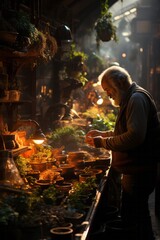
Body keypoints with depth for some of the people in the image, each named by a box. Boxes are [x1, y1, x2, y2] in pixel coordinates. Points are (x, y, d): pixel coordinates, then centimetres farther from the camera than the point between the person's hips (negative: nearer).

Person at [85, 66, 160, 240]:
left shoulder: (137, 98, -18)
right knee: (129, 216, 19)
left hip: (138, 172, -11)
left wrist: (103, 142, -19)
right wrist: (103, 134, 11)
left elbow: (135, 136, -29)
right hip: (133, 171, 11)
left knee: (135, 220, -1)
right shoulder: (130, 99, 15)